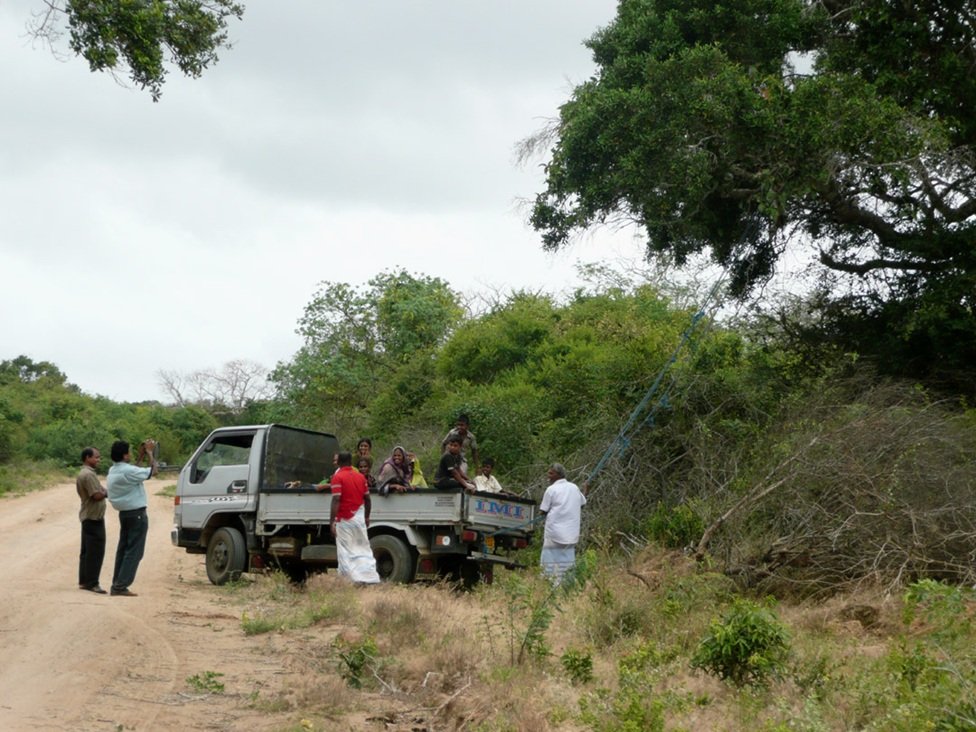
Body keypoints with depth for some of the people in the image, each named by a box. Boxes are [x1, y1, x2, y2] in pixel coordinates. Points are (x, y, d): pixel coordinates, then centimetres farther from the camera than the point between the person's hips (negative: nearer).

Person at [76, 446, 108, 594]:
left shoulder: (82, 474, 15)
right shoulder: (89, 474, -19)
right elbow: (97, 495, -24)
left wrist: (104, 491, 4)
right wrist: (107, 492, -7)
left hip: (88, 516, 11)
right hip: (94, 517, -11)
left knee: (87, 551, 14)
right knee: (96, 552, -7)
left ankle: (84, 581, 19)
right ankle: (91, 583, -5)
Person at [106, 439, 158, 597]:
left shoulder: (113, 471, 7)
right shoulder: (128, 471, -20)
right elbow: (153, 471, -14)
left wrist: (142, 455, 20)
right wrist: (150, 453, -2)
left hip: (124, 513, 9)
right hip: (137, 514, -9)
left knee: (123, 548, 13)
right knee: (134, 551, -4)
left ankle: (117, 584, 14)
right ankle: (121, 586, -7)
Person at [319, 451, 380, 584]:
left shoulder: (338, 477, -9)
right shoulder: (360, 477, 9)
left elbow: (336, 501, -17)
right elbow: (367, 499, 12)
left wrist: (331, 522, -17)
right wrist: (367, 517, 24)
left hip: (344, 519, -5)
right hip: (359, 518, 5)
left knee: (345, 552, -1)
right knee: (364, 549, 11)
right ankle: (371, 578, 6)